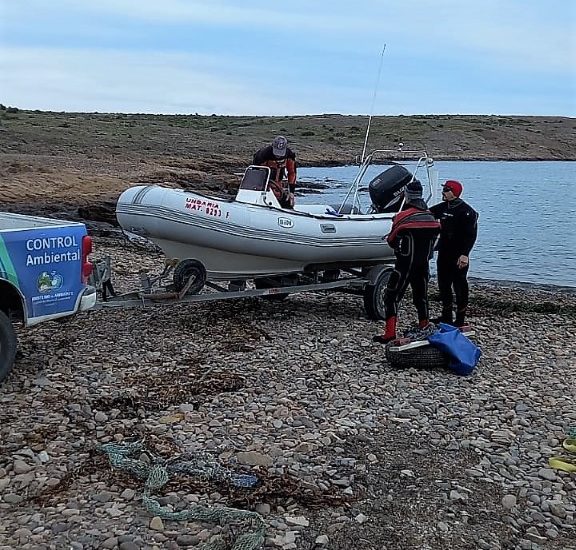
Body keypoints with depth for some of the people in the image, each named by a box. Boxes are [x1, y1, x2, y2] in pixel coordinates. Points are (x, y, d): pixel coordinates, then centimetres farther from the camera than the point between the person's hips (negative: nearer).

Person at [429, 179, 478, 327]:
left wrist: (465, 254, -25)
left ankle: (460, 319, 6)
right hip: (444, 253, 8)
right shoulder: (443, 207, 10)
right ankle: (446, 315, 27)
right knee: (443, 285, 14)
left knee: (459, 286, -2)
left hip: (458, 256, -8)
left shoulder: (466, 211, -12)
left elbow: (471, 235, -18)